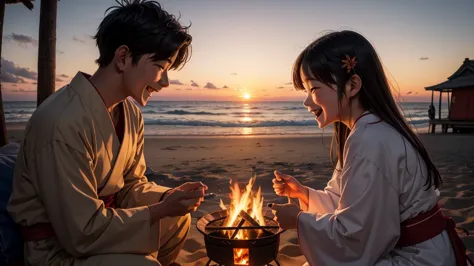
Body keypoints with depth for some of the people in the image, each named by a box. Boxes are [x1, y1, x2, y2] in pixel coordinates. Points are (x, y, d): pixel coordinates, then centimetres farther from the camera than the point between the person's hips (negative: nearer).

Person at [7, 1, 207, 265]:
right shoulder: (64, 122, -30)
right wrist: (161, 210, -22)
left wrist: (168, 197, -14)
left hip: (96, 220, 8)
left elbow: (131, 184, 5)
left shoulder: (132, 114, -3)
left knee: (179, 218, 11)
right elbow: (82, 233, -28)